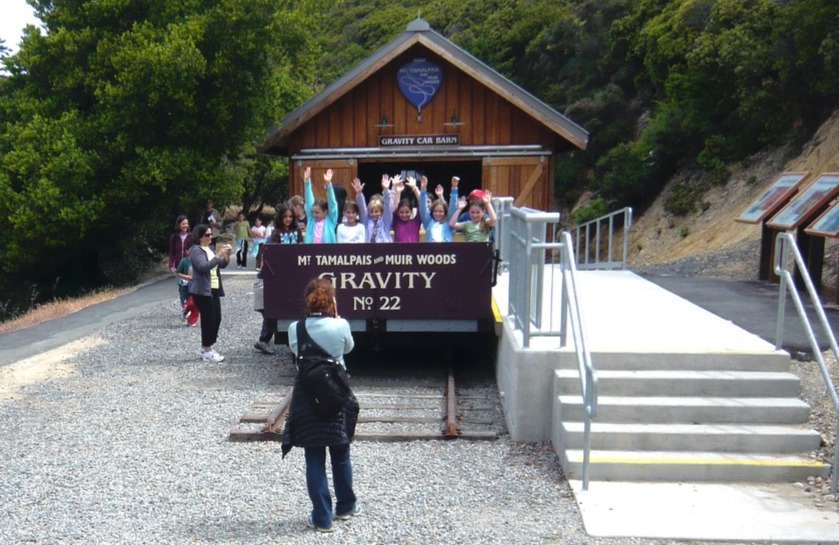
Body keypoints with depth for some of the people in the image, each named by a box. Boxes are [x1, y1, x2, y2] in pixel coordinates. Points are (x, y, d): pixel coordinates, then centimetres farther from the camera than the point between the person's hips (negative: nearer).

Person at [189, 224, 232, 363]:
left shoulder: (210, 249, 17)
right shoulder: (196, 250, -10)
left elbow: (222, 265, 13)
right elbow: (203, 267, -23)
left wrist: (227, 255, -4)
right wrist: (218, 256, -28)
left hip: (214, 289, 9)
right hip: (202, 290, -9)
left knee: (217, 318, 8)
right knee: (208, 319, -7)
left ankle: (205, 347, 21)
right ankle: (207, 351, 1)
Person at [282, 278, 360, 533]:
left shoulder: (295, 328, -9)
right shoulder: (341, 326, -13)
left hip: (307, 396, 0)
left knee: (314, 459, 7)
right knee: (340, 454, 19)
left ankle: (322, 517, 12)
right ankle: (345, 506, 35)